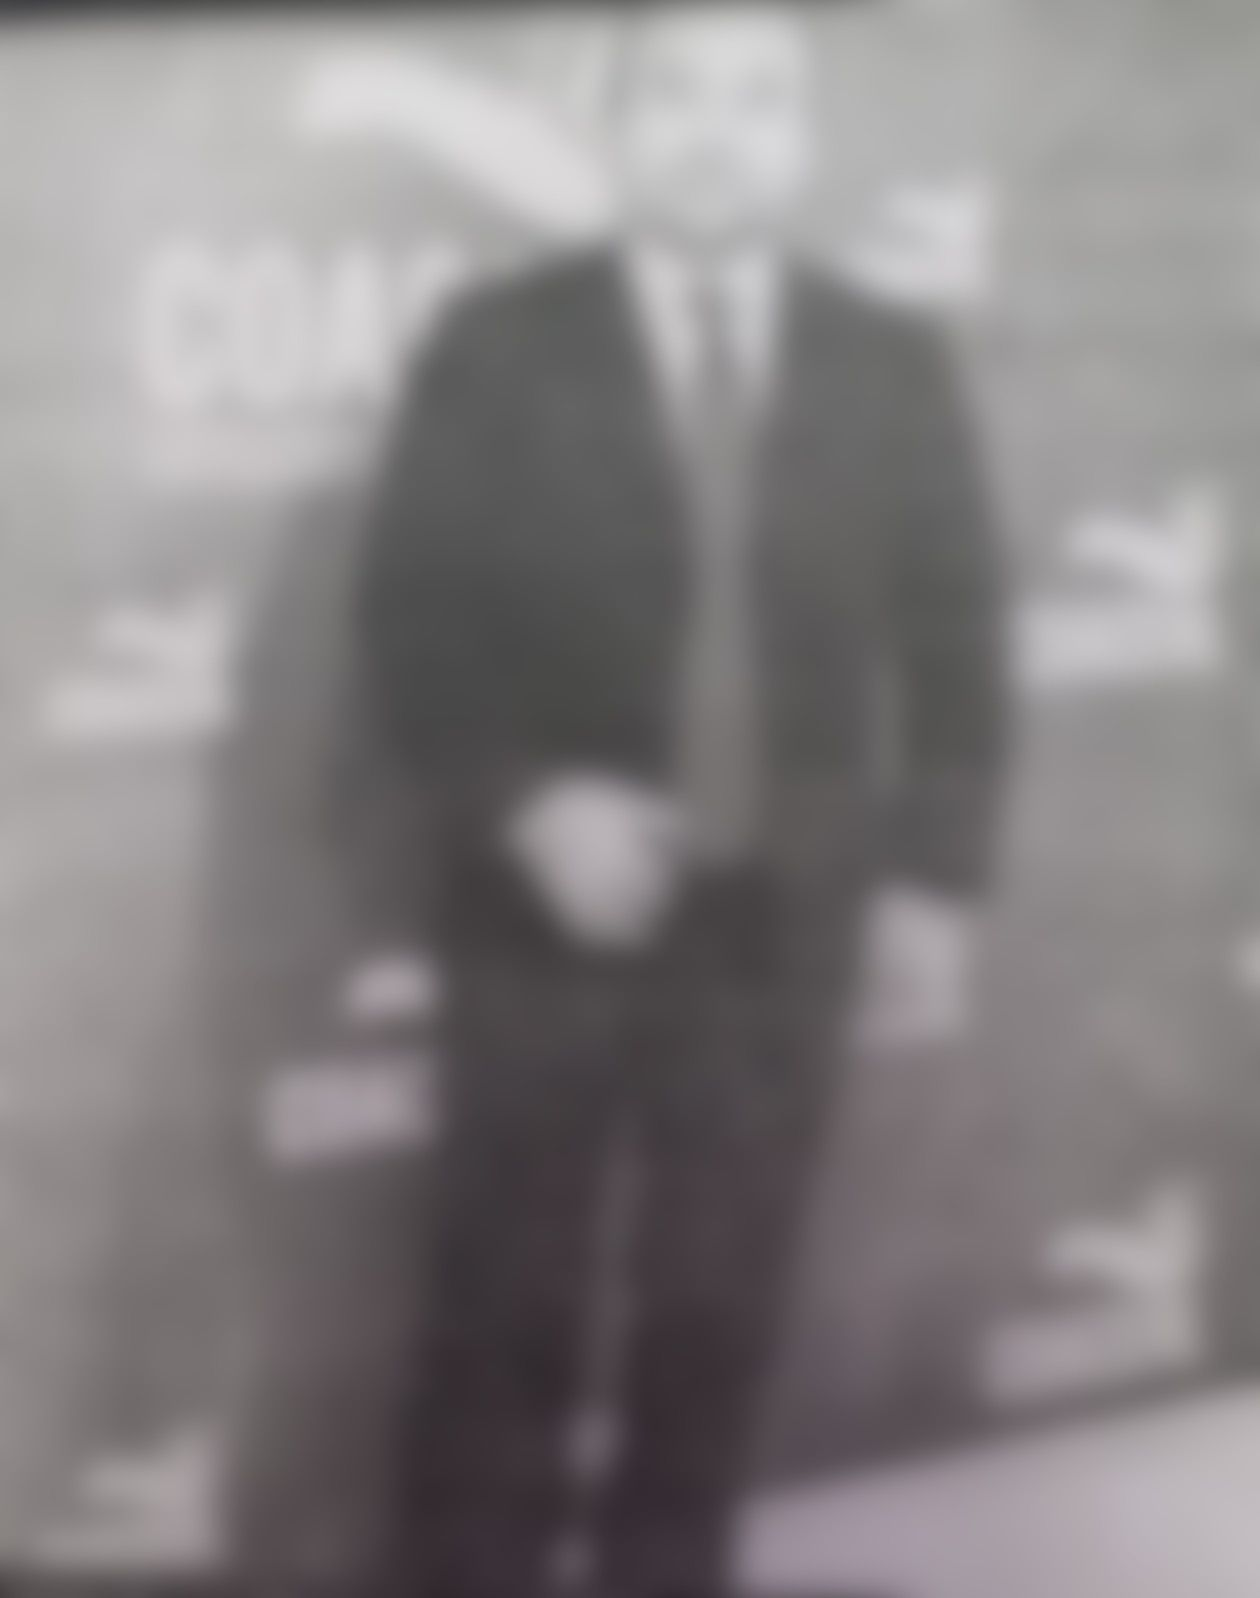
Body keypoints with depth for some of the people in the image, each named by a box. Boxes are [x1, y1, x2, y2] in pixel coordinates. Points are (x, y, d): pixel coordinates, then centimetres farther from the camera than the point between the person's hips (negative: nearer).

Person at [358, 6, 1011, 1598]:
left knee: (718, 1311, 11)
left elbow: (951, 640, 7)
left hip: (778, 918, 2)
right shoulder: (496, 350, -3)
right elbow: (411, 621, -4)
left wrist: (934, 875, -1)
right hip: (546, 912, -2)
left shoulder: (894, 369, 3)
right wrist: (530, 803, -18)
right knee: (506, 1315, 6)